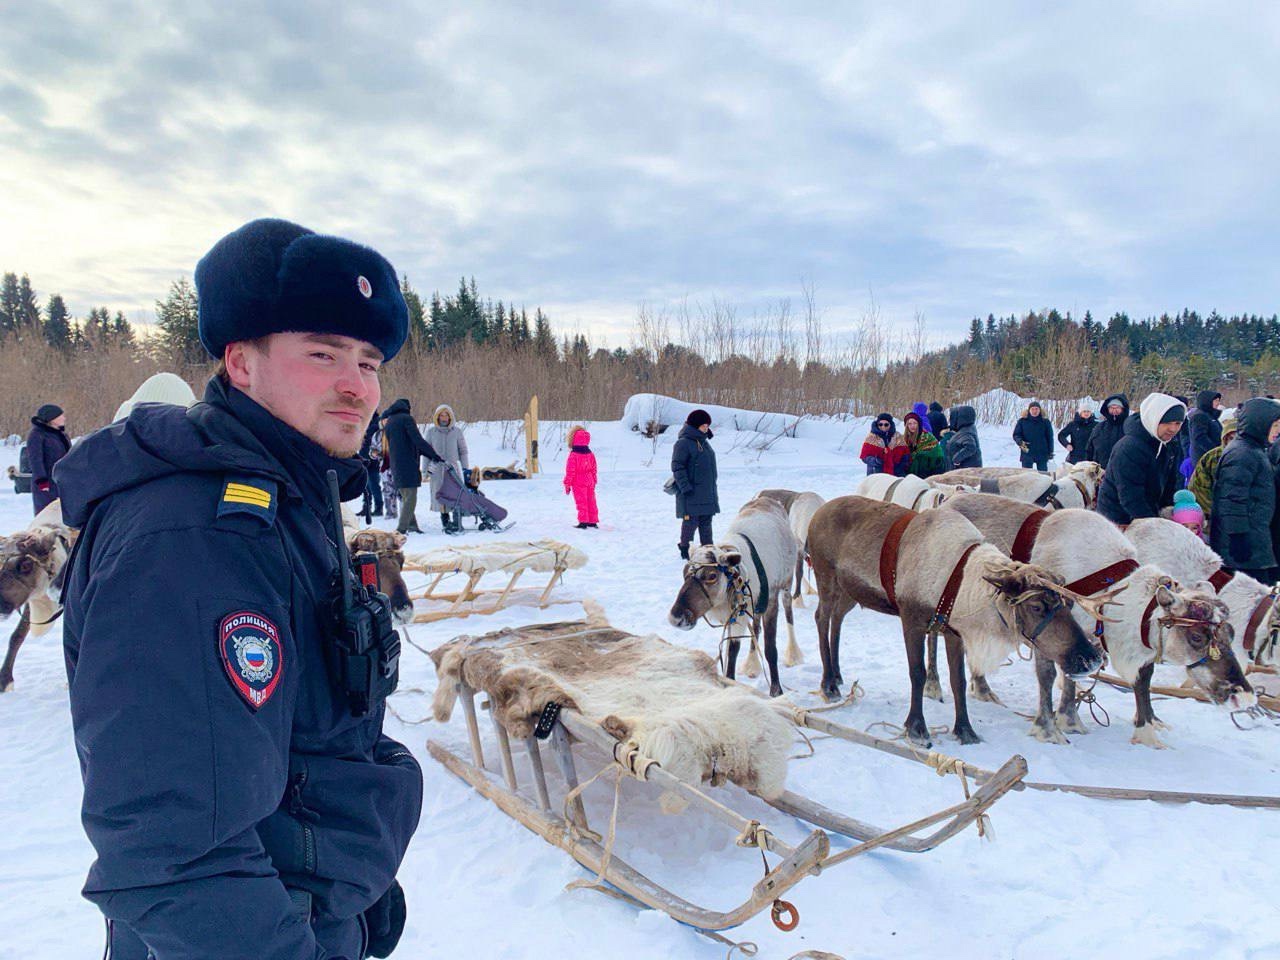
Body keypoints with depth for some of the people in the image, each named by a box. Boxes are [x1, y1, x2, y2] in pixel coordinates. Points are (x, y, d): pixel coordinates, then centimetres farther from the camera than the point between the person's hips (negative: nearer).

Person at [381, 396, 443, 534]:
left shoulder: (388, 423, 19)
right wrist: (433, 454, -11)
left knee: (405, 498, 17)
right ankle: (401, 529, -11)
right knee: (410, 499, -6)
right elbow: (418, 440, -15)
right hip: (408, 466, -8)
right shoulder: (406, 418, -5)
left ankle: (412, 525, 17)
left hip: (395, 467, 8)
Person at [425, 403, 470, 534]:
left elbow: (463, 451, 8)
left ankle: (457, 523, -3)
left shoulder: (457, 430, 2)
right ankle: (445, 522, 12)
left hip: (454, 468, -1)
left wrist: (466, 469, 3)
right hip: (437, 469, 1)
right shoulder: (431, 431, 3)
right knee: (440, 496, 3)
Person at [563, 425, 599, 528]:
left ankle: (583, 522, -4)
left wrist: (567, 484, -4)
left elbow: (570, 471, -13)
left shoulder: (573, 455, -14)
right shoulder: (591, 454, 4)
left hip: (578, 483, -5)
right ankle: (593, 521, 17)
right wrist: (594, 482, 21)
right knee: (591, 501, 12)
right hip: (589, 482, 5)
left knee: (581, 502, -1)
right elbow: (594, 470, 10)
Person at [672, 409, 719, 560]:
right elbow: (677, 467, -16)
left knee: (706, 520, 13)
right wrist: (685, 487, -21)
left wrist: (713, 487, 24)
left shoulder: (703, 441, 15)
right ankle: (684, 547, 9)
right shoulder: (683, 443, -12)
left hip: (707, 491, 8)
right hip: (691, 493, -8)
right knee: (691, 520, -5)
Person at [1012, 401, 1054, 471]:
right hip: (1027, 454, -1)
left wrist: (1050, 452, 4)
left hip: (1042, 454, 1)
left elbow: (1050, 437, 7)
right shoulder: (1022, 421, 0)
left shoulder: (1045, 421, 3)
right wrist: (1020, 442, -19)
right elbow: (1016, 435, 2)